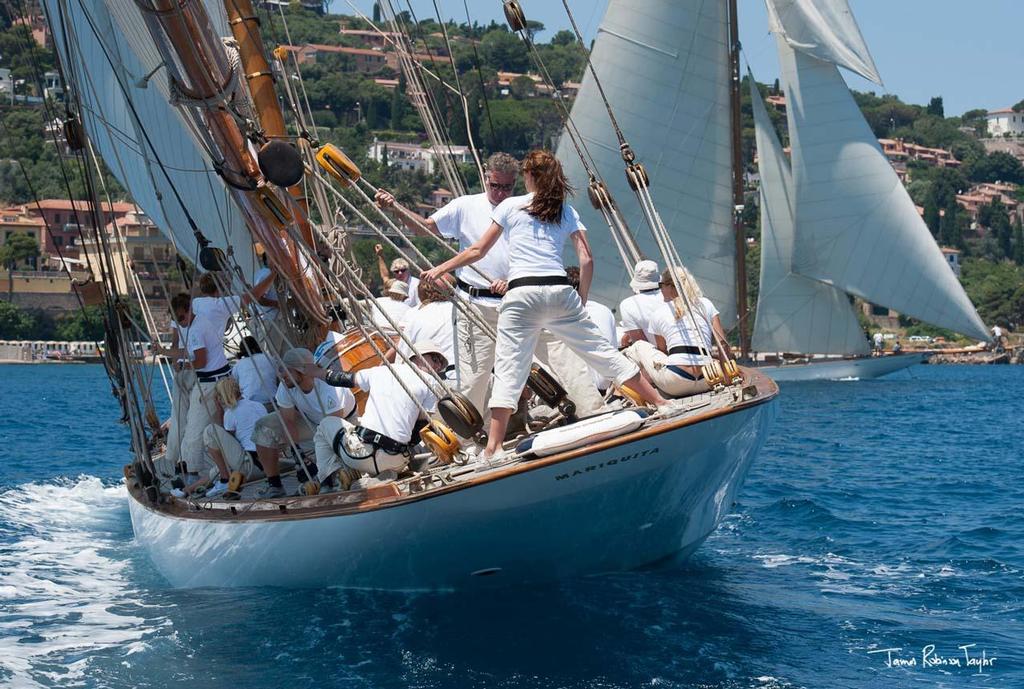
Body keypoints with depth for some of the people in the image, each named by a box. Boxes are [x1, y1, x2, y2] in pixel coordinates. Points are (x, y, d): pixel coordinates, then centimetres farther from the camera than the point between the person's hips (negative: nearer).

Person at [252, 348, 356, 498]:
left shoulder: (329, 391, -41)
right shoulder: (286, 386, -24)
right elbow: (288, 421, -15)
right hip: (310, 419, 5)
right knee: (264, 428, -12)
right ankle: (274, 487, -6)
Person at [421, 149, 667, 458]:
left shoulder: (510, 206, 9)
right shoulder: (566, 211, 15)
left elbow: (477, 251, 12)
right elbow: (587, 260, 7)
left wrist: (441, 268, 24)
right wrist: (581, 302, 18)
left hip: (522, 294, -2)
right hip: (560, 292, 2)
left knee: (508, 369, -4)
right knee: (601, 352, 10)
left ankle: (493, 448, -11)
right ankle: (661, 403, 14)